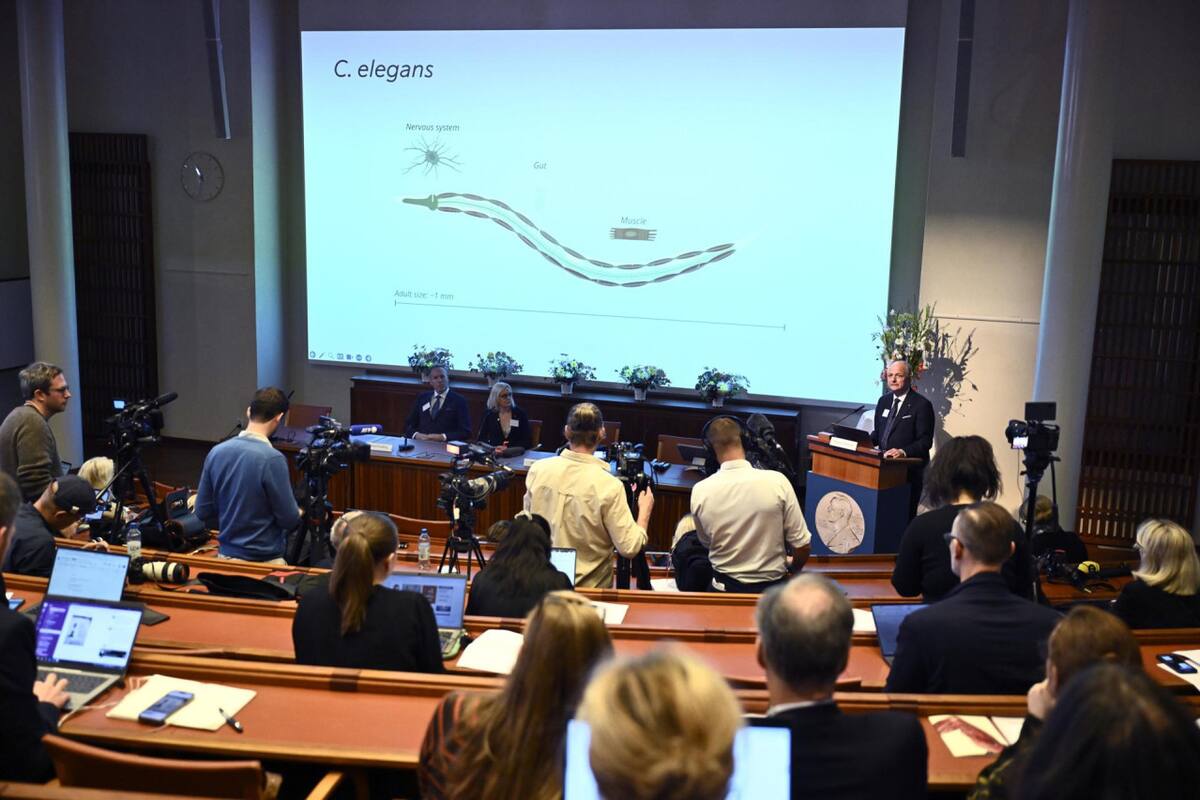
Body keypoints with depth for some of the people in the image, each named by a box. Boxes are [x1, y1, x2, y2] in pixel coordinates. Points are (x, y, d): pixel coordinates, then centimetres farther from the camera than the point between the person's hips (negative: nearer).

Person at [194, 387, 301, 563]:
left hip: (226, 555, 6)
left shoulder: (216, 452, -2)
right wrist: (298, 514, 8)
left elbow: (202, 511, 5)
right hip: (265, 561, -6)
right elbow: (289, 519, -14)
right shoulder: (272, 459, -20)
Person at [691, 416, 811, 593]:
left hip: (725, 587, 1)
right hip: (772, 586, 0)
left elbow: (706, 542, 4)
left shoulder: (700, 491, -12)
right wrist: (793, 568, 11)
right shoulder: (777, 481, -16)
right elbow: (801, 545, -9)